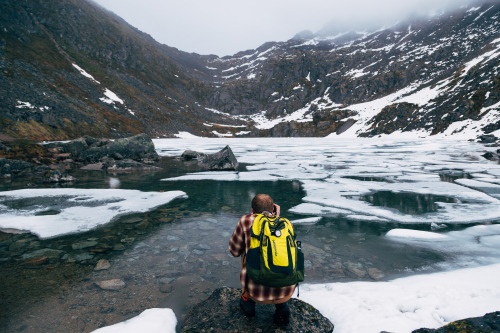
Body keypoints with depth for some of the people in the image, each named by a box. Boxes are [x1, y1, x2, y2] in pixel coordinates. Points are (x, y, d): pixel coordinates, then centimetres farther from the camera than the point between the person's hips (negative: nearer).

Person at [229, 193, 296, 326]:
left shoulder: (246, 220, 3)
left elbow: (234, 251, 16)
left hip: (256, 291, -1)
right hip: (286, 292, 2)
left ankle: (248, 302, 37)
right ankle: (282, 307, 23)